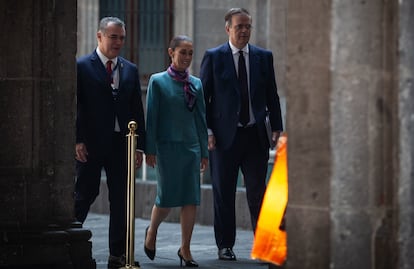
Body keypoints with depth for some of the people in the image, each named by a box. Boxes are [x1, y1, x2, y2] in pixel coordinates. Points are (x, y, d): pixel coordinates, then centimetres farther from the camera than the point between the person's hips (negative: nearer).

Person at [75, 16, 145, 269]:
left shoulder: (130, 70, 12)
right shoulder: (81, 67, -2)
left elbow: (137, 110, 12)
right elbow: (74, 107, -5)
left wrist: (139, 145, 6)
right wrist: (77, 140, -12)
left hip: (121, 144, 4)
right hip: (91, 144, -4)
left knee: (121, 199, 4)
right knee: (85, 194, -1)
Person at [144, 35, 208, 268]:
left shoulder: (196, 84, 9)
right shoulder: (158, 81, -2)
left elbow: (201, 118, 11)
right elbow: (152, 117, -3)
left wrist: (204, 151, 9)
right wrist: (150, 149, -7)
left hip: (191, 146, 4)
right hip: (167, 146, -4)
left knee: (191, 198, 0)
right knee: (167, 197, -2)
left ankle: (185, 249, 8)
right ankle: (152, 231, 27)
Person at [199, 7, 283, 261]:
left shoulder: (264, 57, 8)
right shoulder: (213, 57, 1)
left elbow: (272, 95, 11)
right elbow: (202, 97, 0)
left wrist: (277, 127, 2)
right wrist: (207, 131, -7)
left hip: (256, 135, 1)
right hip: (225, 136, -1)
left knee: (257, 193, 1)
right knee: (224, 194, 6)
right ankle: (225, 246, 14)